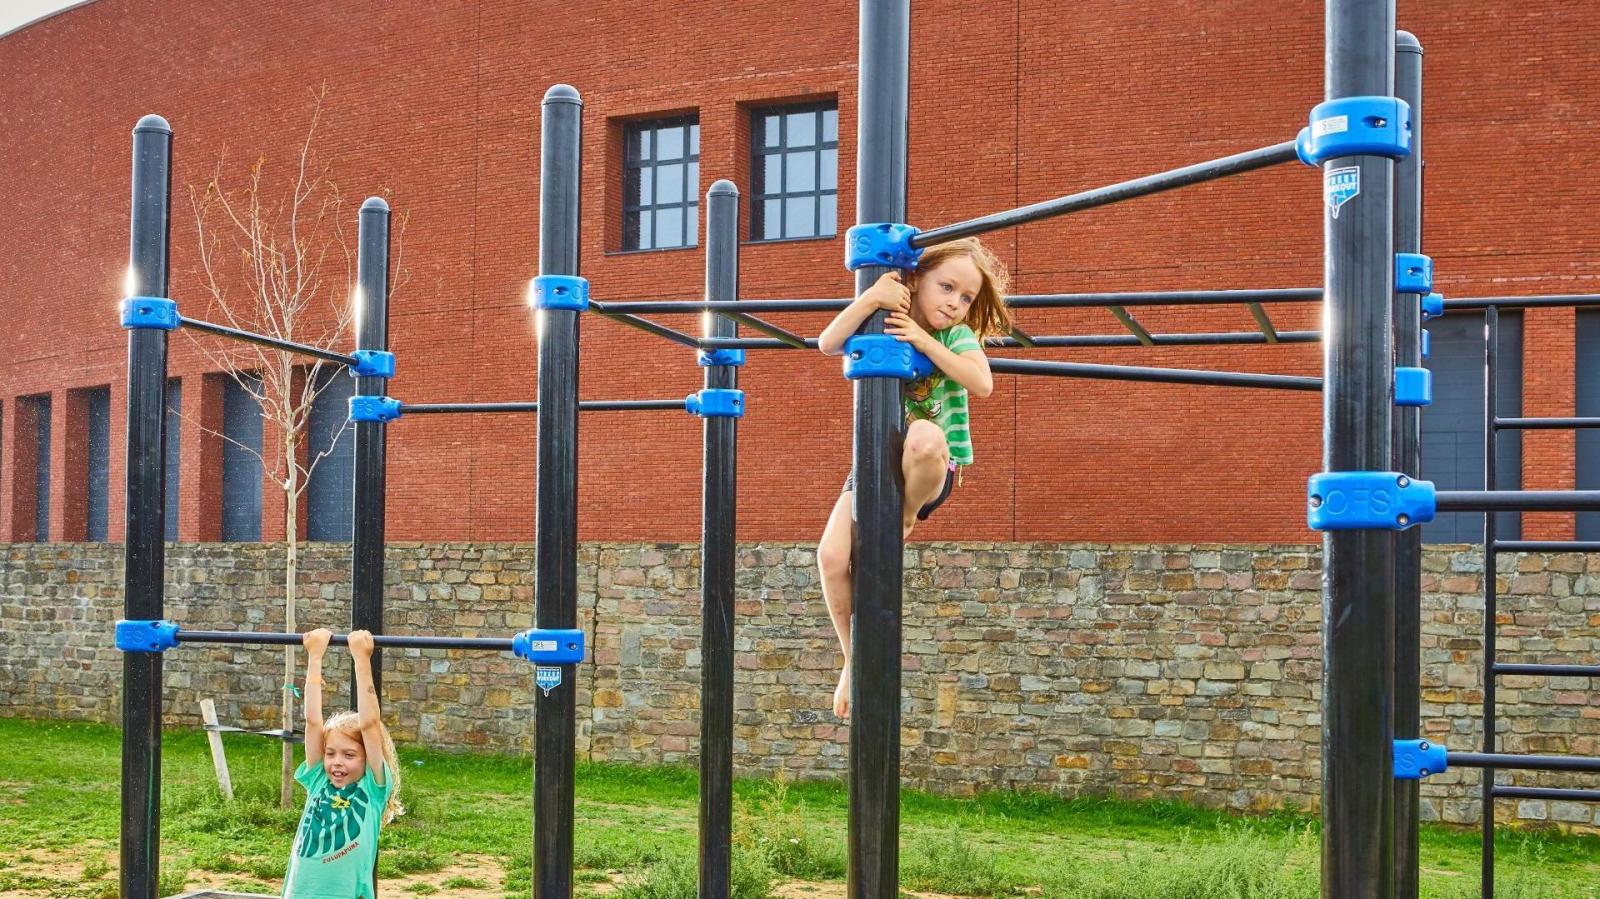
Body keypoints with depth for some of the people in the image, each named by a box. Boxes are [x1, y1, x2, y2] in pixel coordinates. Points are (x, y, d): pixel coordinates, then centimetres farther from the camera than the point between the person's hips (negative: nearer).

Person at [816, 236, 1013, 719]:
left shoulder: (957, 337, -3)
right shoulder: (882, 324, 0)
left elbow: (982, 383, -23)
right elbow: (827, 344, -18)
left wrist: (924, 340, -26)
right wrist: (871, 297, -30)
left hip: (931, 469, -3)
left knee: (924, 434, -42)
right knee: (833, 556, -19)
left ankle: (907, 518, -12)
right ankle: (855, 659, 2)